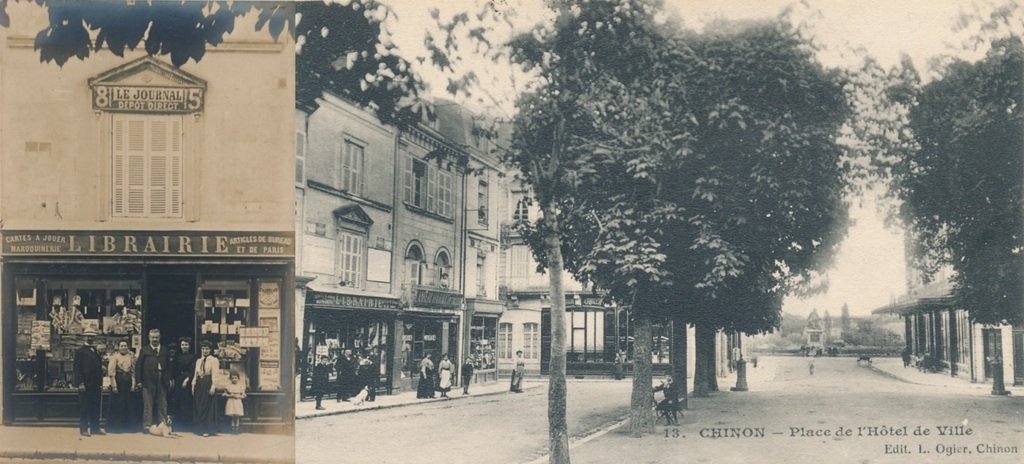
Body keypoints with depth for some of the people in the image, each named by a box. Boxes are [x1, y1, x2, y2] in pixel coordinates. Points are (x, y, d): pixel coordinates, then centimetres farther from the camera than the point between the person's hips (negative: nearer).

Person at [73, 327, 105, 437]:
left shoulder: (96, 351, 17)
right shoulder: (80, 351, -1)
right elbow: (77, 368, -7)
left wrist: (101, 383, 10)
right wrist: (80, 383, -14)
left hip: (96, 384, 6)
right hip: (85, 384, -6)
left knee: (96, 407, 6)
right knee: (84, 407, -1)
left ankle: (95, 428, 11)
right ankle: (83, 429, 2)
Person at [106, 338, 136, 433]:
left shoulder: (131, 357, 11)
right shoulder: (114, 356, -3)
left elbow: (133, 371, 11)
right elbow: (111, 372, -8)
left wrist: (133, 384, 2)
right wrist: (114, 385, -13)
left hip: (128, 381, 4)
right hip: (118, 380, -4)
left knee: (127, 405, 6)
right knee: (116, 405, -1)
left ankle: (126, 426, 14)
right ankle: (114, 427, 7)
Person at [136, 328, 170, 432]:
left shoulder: (164, 351, 12)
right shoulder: (144, 350, 5)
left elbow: (168, 366, 11)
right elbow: (138, 366, 1)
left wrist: (169, 378, 2)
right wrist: (138, 381, -5)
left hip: (162, 381, 3)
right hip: (148, 381, -2)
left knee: (162, 405, 6)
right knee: (148, 405, 1)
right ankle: (147, 426, 4)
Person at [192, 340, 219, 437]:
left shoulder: (214, 360, -2)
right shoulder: (198, 361, 17)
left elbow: (214, 374, -10)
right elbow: (195, 374, 15)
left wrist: (213, 386, -18)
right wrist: (193, 385, 6)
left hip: (208, 383, -6)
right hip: (199, 384, 6)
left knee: (208, 406, -4)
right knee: (198, 406, 7)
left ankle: (207, 429, 0)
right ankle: (200, 428, 15)